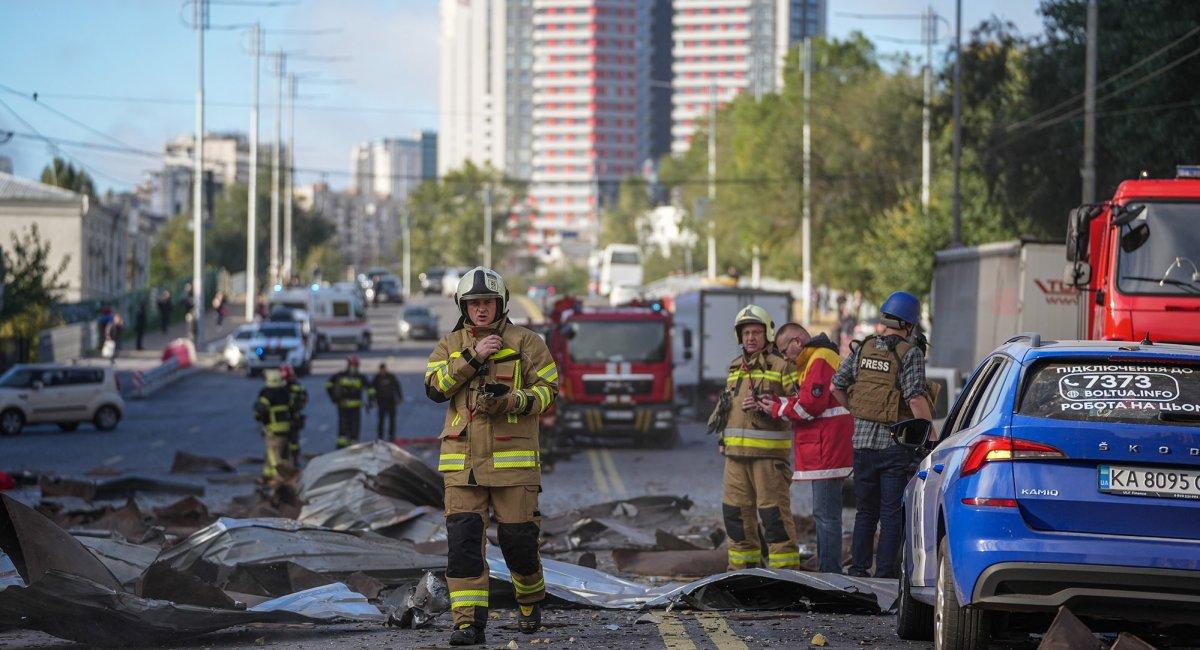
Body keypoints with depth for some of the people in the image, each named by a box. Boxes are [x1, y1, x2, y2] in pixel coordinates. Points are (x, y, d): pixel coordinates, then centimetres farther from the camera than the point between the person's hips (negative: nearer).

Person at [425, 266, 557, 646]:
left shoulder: (525, 343, 4)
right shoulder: (450, 345, 12)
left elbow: (548, 388, 0)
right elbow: (434, 387, -4)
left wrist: (513, 401, -18)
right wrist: (472, 358, -13)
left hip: (513, 460, -2)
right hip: (462, 463, 2)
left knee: (517, 539, 2)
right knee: (463, 540, -7)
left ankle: (531, 601, 30)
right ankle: (469, 621, -7)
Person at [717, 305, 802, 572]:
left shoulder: (781, 365, -3)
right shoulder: (735, 367, 20)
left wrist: (765, 407, -18)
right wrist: (723, 437, 23)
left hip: (769, 450, -7)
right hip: (736, 451, 7)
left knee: (773, 509, -9)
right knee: (735, 509, 11)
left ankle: (785, 566, -5)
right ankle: (743, 563, 21)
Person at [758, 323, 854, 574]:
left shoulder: (821, 360, -12)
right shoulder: (812, 361, 23)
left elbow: (811, 404, -18)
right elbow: (805, 400, 22)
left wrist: (778, 409, -5)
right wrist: (776, 401, 9)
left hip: (826, 451, -11)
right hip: (823, 452, 11)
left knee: (825, 514, -11)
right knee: (825, 513, 13)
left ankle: (830, 571, -12)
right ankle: (828, 570, 18)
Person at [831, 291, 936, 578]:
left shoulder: (862, 349, 6)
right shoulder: (910, 354, -9)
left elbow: (836, 387, 8)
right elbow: (916, 398, -18)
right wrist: (931, 434, -11)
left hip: (863, 441, 5)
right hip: (896, 444, -5)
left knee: (865, 511, 15)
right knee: (892, 512, 1)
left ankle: (858, 568, 13)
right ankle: (884, 572, -1)